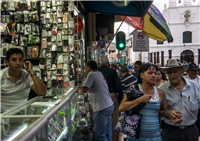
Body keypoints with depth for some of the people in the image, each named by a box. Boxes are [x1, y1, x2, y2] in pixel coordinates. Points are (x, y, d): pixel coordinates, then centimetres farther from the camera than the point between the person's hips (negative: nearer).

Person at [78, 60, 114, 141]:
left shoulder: (92, 74, -12)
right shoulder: (99, 74, 16)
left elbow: (84, 90, -20)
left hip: (102, 109, -10)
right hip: (109, 106, 10)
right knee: (107, 134, 16)